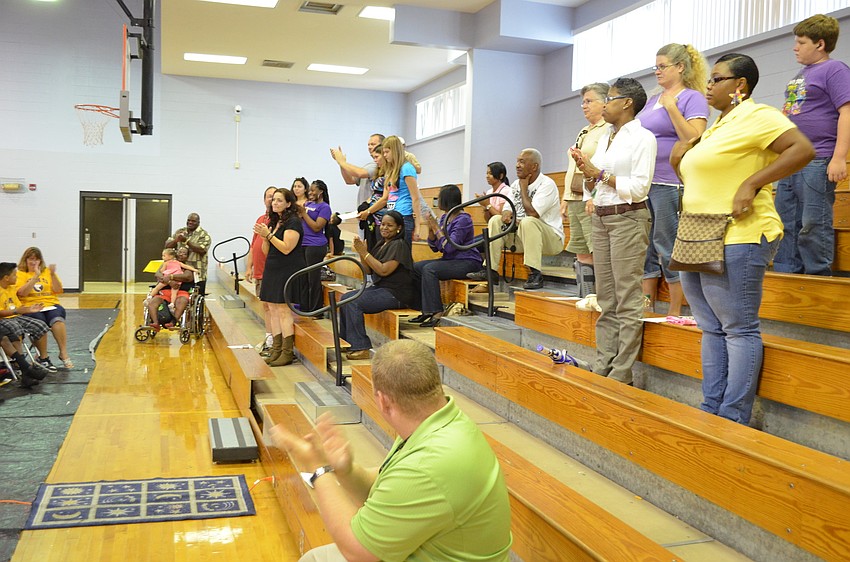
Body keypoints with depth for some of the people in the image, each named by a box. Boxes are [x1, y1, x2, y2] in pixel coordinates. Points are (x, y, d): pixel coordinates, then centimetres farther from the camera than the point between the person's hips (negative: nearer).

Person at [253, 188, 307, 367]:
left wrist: (269, 235, -18)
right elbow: (267, 251, 17)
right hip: (273, 271, 9)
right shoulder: (273, 222, 17)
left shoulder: (293, 222, -9)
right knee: (273, 309, 8)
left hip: (288, 271, -9)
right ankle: (276, 350, 13)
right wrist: (265, 237, -2)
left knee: (284, 310, -9)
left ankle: (287, 352, -5)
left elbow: (286, 248, -19)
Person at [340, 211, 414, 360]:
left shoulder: (399, 245, -12)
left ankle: (360, 348, -18)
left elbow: (384, 270, -21)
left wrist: (365, 253, -16)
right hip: (380, 288, 9)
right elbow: (368, 271, 12)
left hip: (396, 294, -9)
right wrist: (361, 253, -3)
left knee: (353, 302, -22)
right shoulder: (382, 244, 14)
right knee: (345, 297, -1)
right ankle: (345, 341, 8)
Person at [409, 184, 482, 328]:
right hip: (450, 260, 9)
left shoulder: (463, 220, -14)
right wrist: (430, 229, -3)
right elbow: (434, 248, 13)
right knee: (415, 267, -3)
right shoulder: (444, 218, 12)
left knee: (429, 269, -28)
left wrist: (436, 227, -15)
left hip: (466, 262, -9)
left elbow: (449, 247, -24)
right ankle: (426, 310, -1)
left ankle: (437, 312, -25)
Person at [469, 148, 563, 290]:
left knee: (528, 222, -35)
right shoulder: (516, 184, 9)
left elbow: (532, 213, -26)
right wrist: (506, 215, -19)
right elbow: (507, 210, 6)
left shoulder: (547, 184, -15)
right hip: (523, 238, 7)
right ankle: (490, 270, -11)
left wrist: (524, 189, -13)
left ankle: (535, 274, -35)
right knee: (496, 220, -5)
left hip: (551, 238, -7)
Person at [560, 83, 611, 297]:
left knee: (598, 254, -12)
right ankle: (585, 299, 13)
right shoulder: (584, 132, 25)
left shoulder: (609, 130, -6)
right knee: (582, 254, 9)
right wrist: (566, 198, 22)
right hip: (576, 200, 10)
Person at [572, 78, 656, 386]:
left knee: (627, 300, -5)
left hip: (628, 218, -8)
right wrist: (585, 169, 1)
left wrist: (599, 173, -14)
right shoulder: (605, 138, 17)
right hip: (601, 218, 8)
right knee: (605, 298, 9)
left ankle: (622, 373, -2)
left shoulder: (642, 137, -6)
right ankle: (603, 365, 14)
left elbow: (639, 187, -15)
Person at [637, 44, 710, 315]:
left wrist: (672, 107, -16)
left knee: (667, 246, -4)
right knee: (645, 246, 10)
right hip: (644, 183, 8)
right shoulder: (653, 99, 19)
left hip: (670, 183, -8)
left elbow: (694, 139, -16)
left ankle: (675, 311, 5)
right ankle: (646, 306, 18)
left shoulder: (693, 98, -4)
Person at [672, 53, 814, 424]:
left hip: (736, 241, -10)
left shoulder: (755, 116, -7)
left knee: (739, 329, -4)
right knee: (712, 329, 11)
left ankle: (733, 419, 1)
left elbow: (803, 149, -19)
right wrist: (681, 160, 16)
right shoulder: (719, 125, 22)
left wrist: (752, 184, -22)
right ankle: (711, 410, 18)